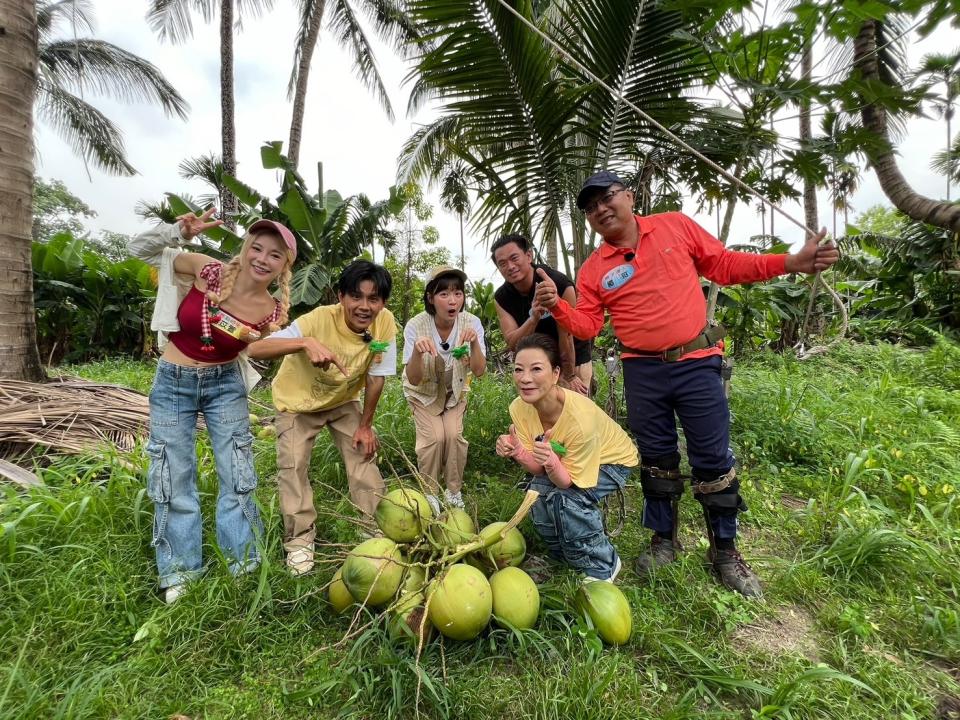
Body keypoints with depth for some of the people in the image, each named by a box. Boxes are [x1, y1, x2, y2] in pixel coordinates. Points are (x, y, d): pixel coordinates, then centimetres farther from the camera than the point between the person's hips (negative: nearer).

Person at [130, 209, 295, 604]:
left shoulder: (272, 312, -13)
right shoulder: (207, 271, -17)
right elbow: (140, 248, -6)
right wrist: (179, 231, -23)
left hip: (225, 384, 1)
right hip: (172, 383, 0)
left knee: (237, 475, 4)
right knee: (174, 477, 6)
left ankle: (245, 564, 21)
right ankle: (180, 571, 23)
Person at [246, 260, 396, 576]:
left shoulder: (385, 322, -24)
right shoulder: (320, 320, -34)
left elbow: (376, 378, -14)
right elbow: (256, 349, -43)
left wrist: (365, 426, -7)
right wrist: (306, 343, -60)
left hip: (343, 400, 3)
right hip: (298, 401, -3)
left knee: (364, 455, -1)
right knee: (293, 465, -10)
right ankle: (300, 540, 8)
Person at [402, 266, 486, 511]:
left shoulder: (471, 323, -21)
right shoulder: (416, 326, -26)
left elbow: (479, 371, -23)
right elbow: (413, 379, -27)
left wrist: (474, 342, -40)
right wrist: (417, 351, -46)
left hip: (454, 392, 1)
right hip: (423, 393, -1)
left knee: (453, 434, -18)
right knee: (434, 437, -19)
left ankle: (454, 490, 8)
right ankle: (430, 492, 6)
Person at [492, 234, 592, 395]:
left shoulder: (560, 284, -26)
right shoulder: (501, 297, -11)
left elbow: (566, 335, -20)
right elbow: (512, 344, -18)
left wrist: (569, 376, -12)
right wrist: (533, 319, -37)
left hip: (575, 359, -3)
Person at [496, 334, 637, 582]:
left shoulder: (580, 418, -40)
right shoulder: (520, 407, -23)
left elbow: (569, 482, -30)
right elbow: (538, 467, -19)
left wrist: (551, 462, -50)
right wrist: (517, 451, -39)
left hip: (611, 459, -5)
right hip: (565, 459, 5)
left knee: (564, 496, -29)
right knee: (537, 492, -21)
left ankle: (602, 567, -1)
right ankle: (567, 555, 10)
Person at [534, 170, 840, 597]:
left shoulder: (676, 226, 2)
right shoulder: (593, 270, 2)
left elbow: (724, 265, 7)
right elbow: (587, 325, -1)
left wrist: (791, 263, -2)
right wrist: (557, 306, -20)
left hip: (696, 363, -1)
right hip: (642, 372, 1)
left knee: (713, 458, 4)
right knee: (656, 459, 13)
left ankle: (724, 552, 23)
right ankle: (664, 541, 31)